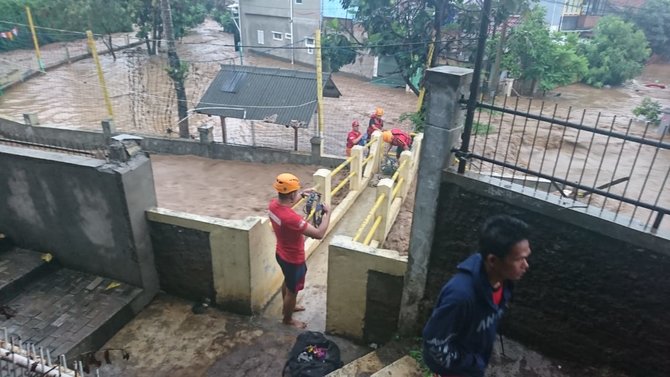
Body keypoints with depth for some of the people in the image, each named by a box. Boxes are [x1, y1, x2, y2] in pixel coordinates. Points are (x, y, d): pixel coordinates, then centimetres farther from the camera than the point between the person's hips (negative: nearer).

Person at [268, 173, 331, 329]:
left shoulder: (273, 204, -13)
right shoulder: (291, 218, -40)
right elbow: (319, 234, -35)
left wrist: (302, 194, 11)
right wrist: (327, 213, -23)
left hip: (281, 254, 8)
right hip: (294, 260, -8)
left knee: (287, 282, 32)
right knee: (292, 290, 18)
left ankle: (287, 307, 57)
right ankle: (287, 319, 41)